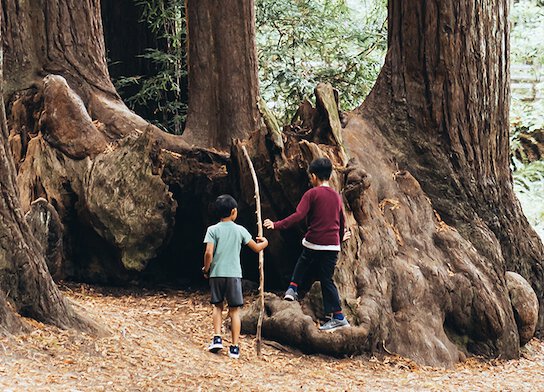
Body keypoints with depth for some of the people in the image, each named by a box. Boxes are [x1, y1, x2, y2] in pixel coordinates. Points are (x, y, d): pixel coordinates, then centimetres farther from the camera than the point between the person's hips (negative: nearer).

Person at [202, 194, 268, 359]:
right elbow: (256, 248, 9)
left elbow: (208, 253, -12)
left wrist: (206, 269, 4)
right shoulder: (240, 230, 2)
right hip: (234, 274, 0)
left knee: (218, 306, 17)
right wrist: (264, 242, 31)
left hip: (217, 273, 0)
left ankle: (217, 338, 2)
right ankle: (235, 347, 2)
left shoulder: (213, 230, -2)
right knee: (234, 310, 4)